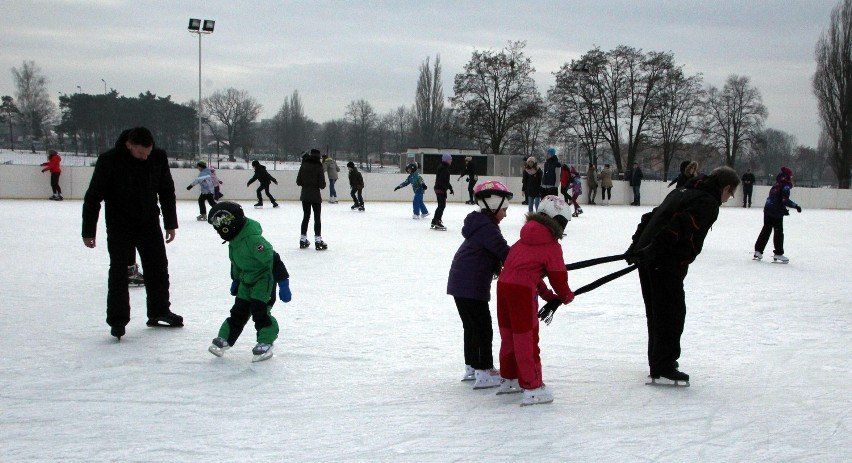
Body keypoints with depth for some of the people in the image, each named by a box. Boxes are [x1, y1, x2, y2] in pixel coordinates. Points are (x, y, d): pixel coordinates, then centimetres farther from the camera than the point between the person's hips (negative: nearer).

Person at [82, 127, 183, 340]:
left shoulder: (158, 157, -10)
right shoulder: (109, 160, -20)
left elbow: (167, 192, 4)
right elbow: (93, 197, -13)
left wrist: (170, 223, 5)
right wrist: (88, 231, -11)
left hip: (149, 223, 4)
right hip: (119, 225, -4)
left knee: (158, 268, 11)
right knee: (118, 271, -8)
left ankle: (160, 312, 27)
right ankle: (117, 320, -1)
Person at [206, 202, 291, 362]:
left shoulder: (253, 239, -31)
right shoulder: (234, 239, 0)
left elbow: (273, 260, -32)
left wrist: (283, 284, -31)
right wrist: (235, 280, 29)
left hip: (264, 280, -8)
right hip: (246, 281, 8)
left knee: (260, 311, -13)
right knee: (239, 311, 9)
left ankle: (265, 343, 1)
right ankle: (225, 339, 19)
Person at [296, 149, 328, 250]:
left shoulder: (304, 166, -1)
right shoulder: (319, 167, -13)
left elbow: (298, 182, 1)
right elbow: (322, 185, -14)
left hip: (305, 195, 4)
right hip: (315, 196, -4)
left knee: (306, 216, 15)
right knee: (317, 217, 4)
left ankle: (303, 240, 19)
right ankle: (318, 241, 2)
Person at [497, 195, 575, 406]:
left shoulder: (527, 238, 20)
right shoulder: (552, 245, -3)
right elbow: (558, 275, 2)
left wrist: (548, 294, 25)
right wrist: (566, 295, 22)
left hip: (504, 284, 8)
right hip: (522, 291, -8)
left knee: (509, 333, 20)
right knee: (526, 338, -4)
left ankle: (509, 379, 34)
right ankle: (533, 387, -1)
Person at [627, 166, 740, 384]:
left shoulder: (682, 192, 22)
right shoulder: (708, 203, -8)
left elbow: (650, 217, 22)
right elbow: (679, 227, -21)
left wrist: (637, 245, 20)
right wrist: (652, 250, -25)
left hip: (648, 258, 9)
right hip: (668, 264, -9)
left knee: (657, 311, 18)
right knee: (672, 312, -4)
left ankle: (658, 359, 29)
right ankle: (663, 366, -3)